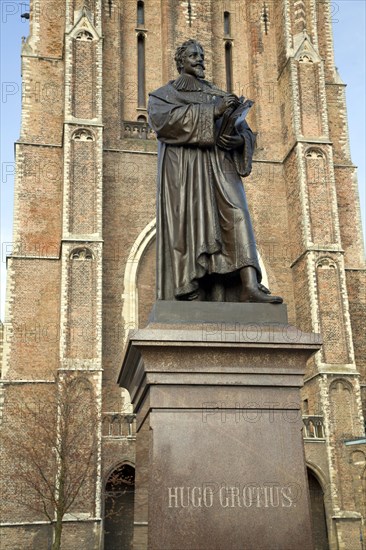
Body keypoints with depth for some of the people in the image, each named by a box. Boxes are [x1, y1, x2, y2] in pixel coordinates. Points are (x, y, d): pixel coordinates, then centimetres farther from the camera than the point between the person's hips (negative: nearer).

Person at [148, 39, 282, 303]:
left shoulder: (221, 96, 28)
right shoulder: (163, 94, 17)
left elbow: (247, 133, 19)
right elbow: (162, 118, -8)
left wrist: (239, 140, -7)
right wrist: (211, 111, -13)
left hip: (219, 168, 3)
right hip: (184, 171, -2)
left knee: (236, 215, -19)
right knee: (187, 230, -13)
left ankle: (250, 285, -32)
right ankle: (189, 295, -16)